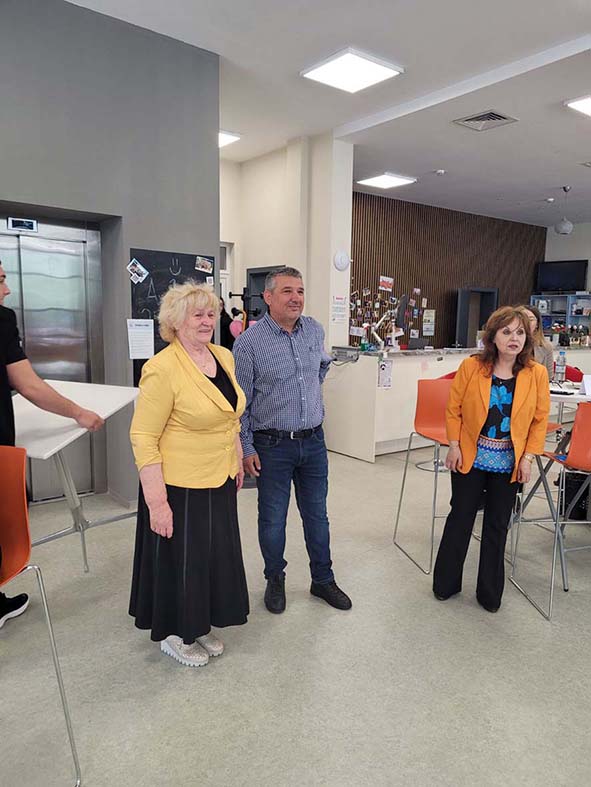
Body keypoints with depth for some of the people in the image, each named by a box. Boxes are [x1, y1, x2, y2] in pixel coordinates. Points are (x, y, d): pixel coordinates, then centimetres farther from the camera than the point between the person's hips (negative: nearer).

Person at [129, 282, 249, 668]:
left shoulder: (224, 356, 4)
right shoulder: (163, 369, -20)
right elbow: (143, 436, -19)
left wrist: (238, 461, 16)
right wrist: (156, 501, -21)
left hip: (219, 481, 7)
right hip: (179, 487, -7)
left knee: (215, 554, 19)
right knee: (180, 559, 10)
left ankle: (199, 626, 42)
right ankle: (173, 634, 35)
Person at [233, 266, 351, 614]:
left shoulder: (315, 330, 2)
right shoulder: (249, 342, -12)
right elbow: (240, 402, -9)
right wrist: (246, 448, -10)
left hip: (314, 441, 4)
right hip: (273, 445, -4)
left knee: (317, 515, 15)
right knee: (273, 519, 10)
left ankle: (323, 579, 34)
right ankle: (275, 580, 33)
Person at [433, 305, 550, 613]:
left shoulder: (537, 374, -7)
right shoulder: (471, 367, -10)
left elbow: (540, 420, 0)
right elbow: (454, 409, -3)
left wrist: (528, 457, -5)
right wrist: (454, 446, -6)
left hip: (509, 462, 1)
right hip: (471, 457, -1)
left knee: (497, 526, 13)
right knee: (460, 519, 11)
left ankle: (489, 592, 29)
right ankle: (446, 584, 29)